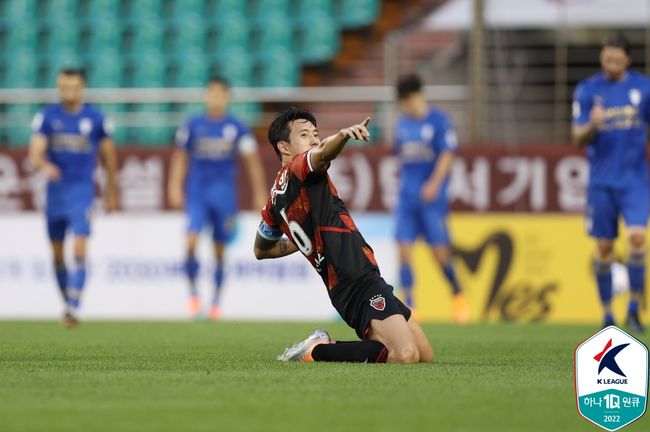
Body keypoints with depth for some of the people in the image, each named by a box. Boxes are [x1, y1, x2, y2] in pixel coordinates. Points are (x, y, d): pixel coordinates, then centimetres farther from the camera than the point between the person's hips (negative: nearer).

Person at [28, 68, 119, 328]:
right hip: (55, 189, 3)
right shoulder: (46, 117, 1)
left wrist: (112, 192, 15)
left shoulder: (96, 119, -1)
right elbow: (35, 152, -8)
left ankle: (73, 308, -20)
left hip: (82, 191, -3)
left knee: (79, 251, -16)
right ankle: (67, 302, 26)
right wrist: (44, 165, -32)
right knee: (57, 254, 9)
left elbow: (108, 155, 10)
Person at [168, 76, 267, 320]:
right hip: (197, 193, 0)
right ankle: (193, 291, -1)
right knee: (191, 241, -18)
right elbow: (180, 157, 10)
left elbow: (252, 161, 4)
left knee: (219, 251, 5)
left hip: (224, 195, 0)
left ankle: (216, 301, 18)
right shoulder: (193, 126, 3)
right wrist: (175, 188, 4)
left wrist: (260, 194, 3)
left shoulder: (237, 128, 1)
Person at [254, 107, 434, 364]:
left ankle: (326, 345, 13)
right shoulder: (297, 169, -6)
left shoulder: (276, 198, 19)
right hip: (360, 283, -10)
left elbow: (261, 250, 33)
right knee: (405, 356, -27)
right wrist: (343, 135, -49)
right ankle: (317, 351, -13)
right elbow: (322, 154, -31)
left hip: (340, 289, 10)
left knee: (425, 355, 15)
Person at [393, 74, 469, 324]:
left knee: (439, 253, -4)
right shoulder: (402, 124, 12)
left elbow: (447, 154, -12)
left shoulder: (439, 121, -5)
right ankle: (409, 306, -3)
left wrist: (434, 184, -24)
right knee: (403, 249, -6)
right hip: (407, 198, 5)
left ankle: (457, 294, 20)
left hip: (433, 199, -5)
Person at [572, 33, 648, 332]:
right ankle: (607, 313, 15)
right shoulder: (587, 90, 1)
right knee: (604, 248, 3)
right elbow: (578, 139, -2)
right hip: (601, 181, 1)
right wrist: (592, 126, -23)